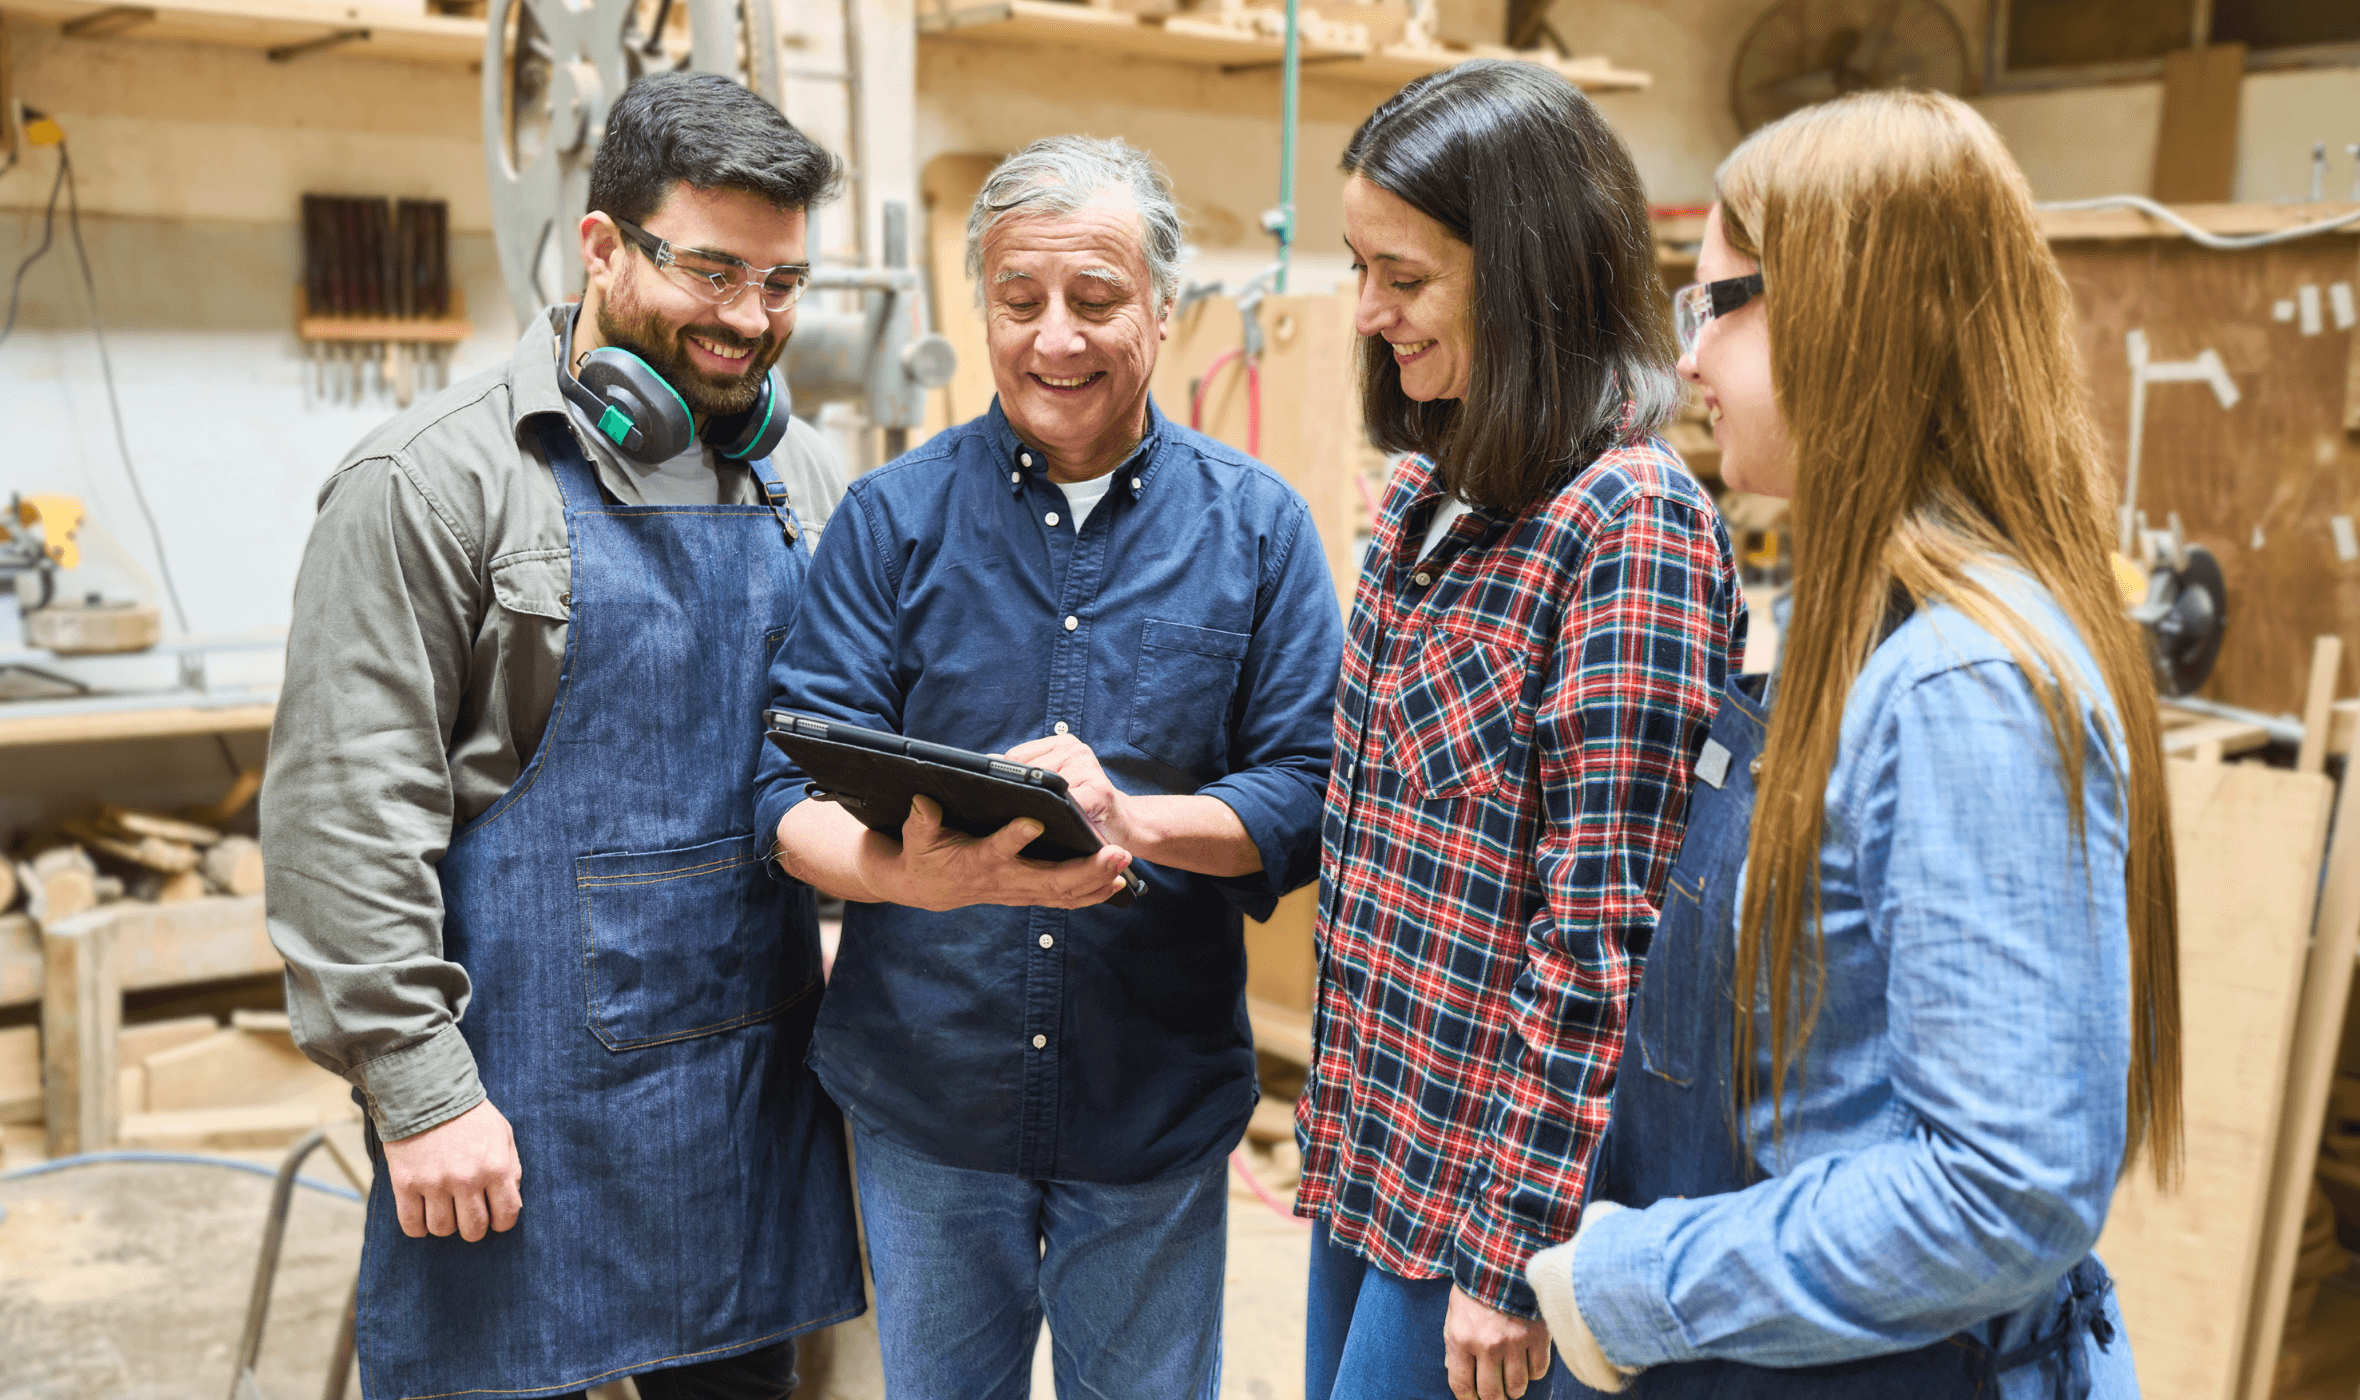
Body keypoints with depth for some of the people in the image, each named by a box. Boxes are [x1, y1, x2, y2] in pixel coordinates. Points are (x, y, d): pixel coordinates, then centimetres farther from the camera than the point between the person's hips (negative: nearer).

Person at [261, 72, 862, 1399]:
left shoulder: (808, 480, 8)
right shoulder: (433, 480, -9)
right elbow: (350, 809, -12)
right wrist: (419, 1086, -14)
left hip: (761, 1075, 5)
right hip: (526, 1085, -5)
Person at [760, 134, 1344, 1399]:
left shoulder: (1257, 526, 0)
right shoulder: (892, 516, -2)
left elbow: (1311, 792, -5)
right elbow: (795, 787, -7)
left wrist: (1133, 820, -24)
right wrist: (910, 872, -30)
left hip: (1156, 1104, 0)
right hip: (923, 1096, 1)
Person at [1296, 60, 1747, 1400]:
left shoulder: (1631, 521, -19)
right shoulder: (1434, 494, 6)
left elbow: (1604, 936, -21)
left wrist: (1515, 1251, -18)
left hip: (1495, 1170, -7)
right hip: (1374, 1137, 8)